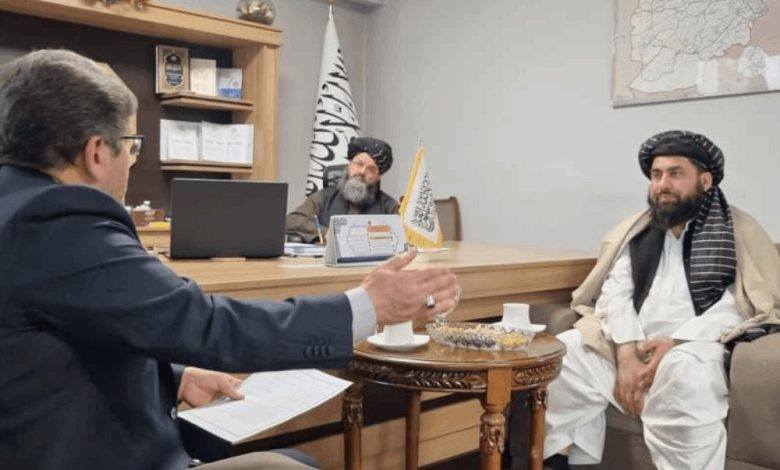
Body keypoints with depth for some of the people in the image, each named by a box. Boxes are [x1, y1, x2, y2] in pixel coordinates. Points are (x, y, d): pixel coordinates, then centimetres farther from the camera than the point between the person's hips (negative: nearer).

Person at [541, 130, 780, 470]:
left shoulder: (740, 233, 6)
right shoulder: (635, 230, 17)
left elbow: (745, 304, -6)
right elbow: (616, 292, 6)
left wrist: (674, 342, -19)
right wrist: (627, 353, -13)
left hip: (691, 349, -4)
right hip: (627, 345, 4)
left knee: (686, 374, -37)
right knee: (563, 355, -20)